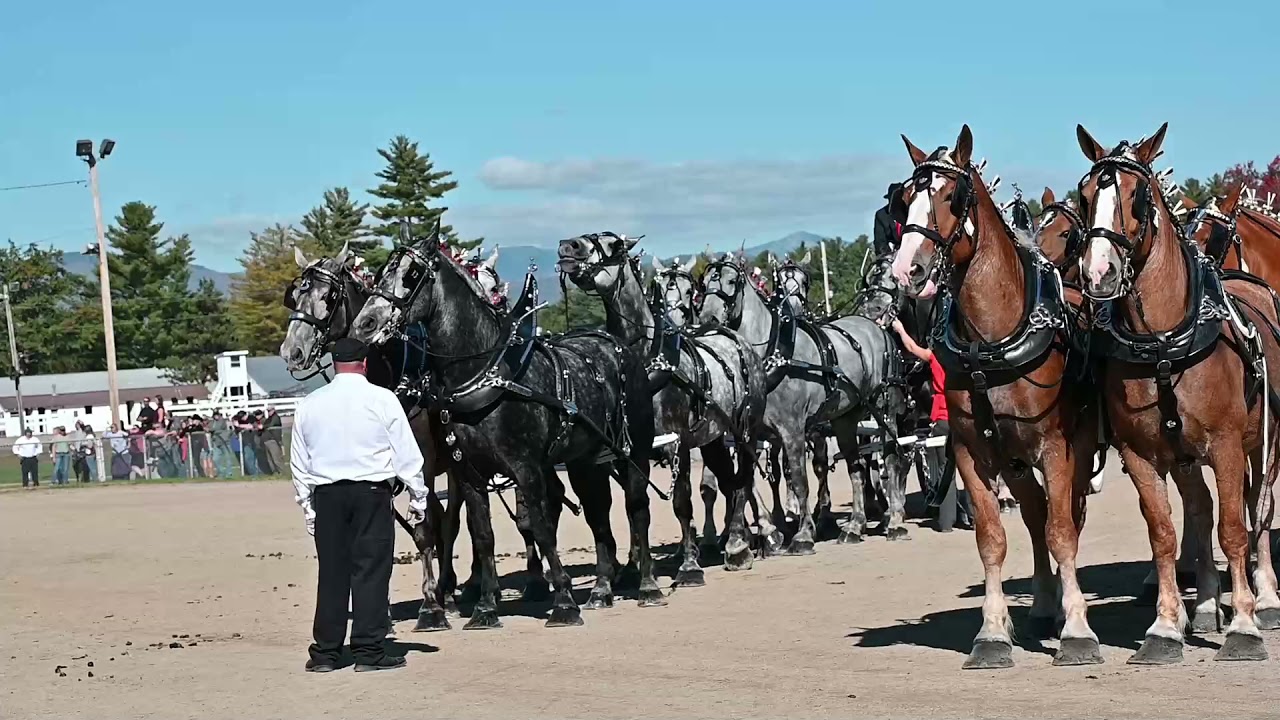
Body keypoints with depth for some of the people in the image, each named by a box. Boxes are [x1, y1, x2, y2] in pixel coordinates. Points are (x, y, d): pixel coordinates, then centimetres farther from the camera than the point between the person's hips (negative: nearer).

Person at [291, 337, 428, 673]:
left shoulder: (309, 404, 6)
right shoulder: (382, 399, -4)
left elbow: (299, 463, 10)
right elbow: (407, 454, -2)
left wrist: (307, 505, 18)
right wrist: (418, 497, 7)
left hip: (326, 494, 3)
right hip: (371, 493, -3)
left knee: (331, 571, 8)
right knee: (371, 570, 1)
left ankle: (325, 652, 11)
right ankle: (368, 650, -1)